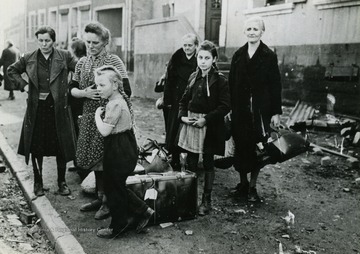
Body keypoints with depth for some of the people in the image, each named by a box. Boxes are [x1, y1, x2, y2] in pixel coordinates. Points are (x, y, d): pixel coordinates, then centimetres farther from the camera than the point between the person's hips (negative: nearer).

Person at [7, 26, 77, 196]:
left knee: (61, 148, 6)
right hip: (36, 109, 1)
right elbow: (11, 71, 17)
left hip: (58, 108, -1)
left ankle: (62, 182, 22)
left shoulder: (64, 57, -1)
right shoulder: (28, 59, 4)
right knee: (36, 148, 8)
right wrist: (23, 85, 2)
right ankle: (38, 182, 25)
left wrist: (69, 87, -11)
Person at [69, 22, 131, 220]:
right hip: (88, 116, 6)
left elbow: (126, 91, -15)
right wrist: (84, 93, -9)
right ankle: (100, 197, 29)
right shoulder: (82, 63, 10)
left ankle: (109, 201, 13)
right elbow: (72, 89, 11)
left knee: (105, 160, -2)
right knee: (95, 158, 14)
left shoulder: (114, 61, -9)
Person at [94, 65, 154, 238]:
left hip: (118, 152, -10)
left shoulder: (115, 104, -22)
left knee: (114, 188, 6)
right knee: (118, 186, 18)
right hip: (125, 148, 10)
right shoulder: (121, 99, 10)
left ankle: (118, 226, 22)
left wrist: (97, 114, -11)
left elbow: (104, 131, -24)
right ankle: (143, 211, 25)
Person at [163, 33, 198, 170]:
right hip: (177, 101, 2)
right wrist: (168, 101, -1)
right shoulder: (176, 58, 5)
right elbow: (169, 80, 4)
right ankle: (174, 161, 14)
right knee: (173, 131, 3)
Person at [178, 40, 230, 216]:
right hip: (191, 124, 5)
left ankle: (206, 200, 20)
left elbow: (225, 106, -13)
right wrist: (183, 116, -3)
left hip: (210, 128, -4)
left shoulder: (220, 81, -8)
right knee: (190, 164, 9)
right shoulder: (193, 77, 8)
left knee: (208, 164, 7)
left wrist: (206, 119, -19)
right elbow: (184, 100, 14)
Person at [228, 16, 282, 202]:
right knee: (240, 147, 7)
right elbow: (231, 83, 6)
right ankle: (242, 183, 23)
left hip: (260, 110, -3)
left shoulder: (269, 56, -2)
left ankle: (252, 187, 16)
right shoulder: (238, 55, 7)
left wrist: (276, 112, -6)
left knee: (257, 148, 3)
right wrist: (229, 108, 1)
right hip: (239, 109, 3)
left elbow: (275, 85, -3)